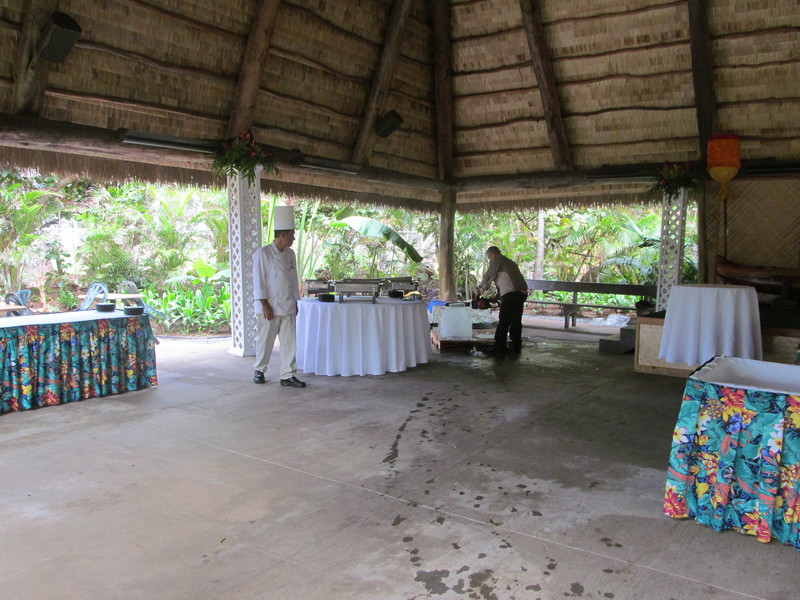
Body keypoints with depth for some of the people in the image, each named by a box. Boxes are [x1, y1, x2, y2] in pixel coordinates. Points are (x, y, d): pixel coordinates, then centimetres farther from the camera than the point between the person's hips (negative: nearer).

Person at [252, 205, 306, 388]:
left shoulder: (290, 254, 10)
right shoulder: (262, 254, -9)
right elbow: (258, 281, -11)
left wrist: (295, 302, 15)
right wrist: (265, 305, -15)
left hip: (287, 307, 6)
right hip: (269, 307, -5)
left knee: (289, 342, 3)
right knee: (265, 341, 6)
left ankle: (288, 375, 10)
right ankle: (259, 371, 26)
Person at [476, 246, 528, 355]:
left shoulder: (496, 261, 5)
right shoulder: (510, 262, 30)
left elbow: (488, 277, 7)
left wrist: (480, 290, 21)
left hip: (511, 293, -8)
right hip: (522, 293, 8)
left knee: (504, 321, -5)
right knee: (516, 321, 11)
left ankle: (500, 347, -3)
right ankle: (516, 347, 13)